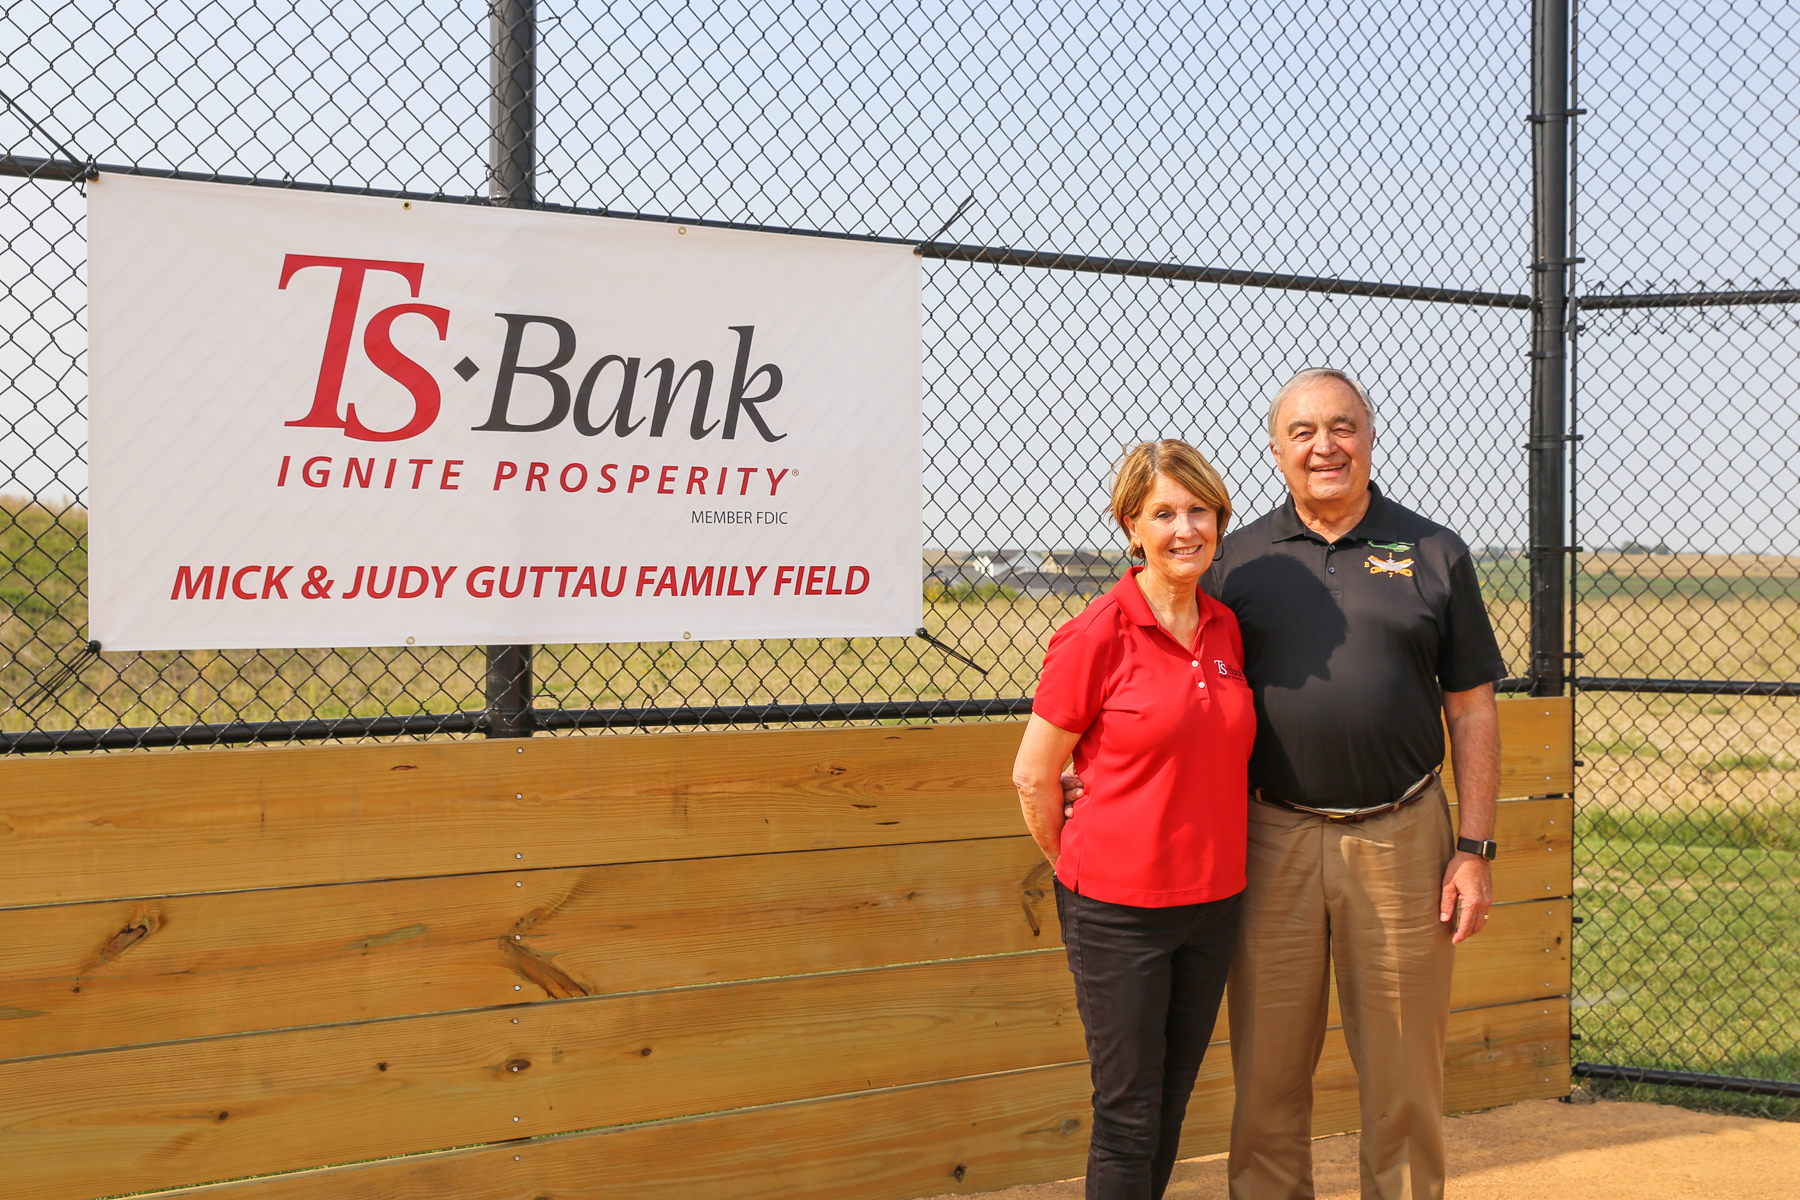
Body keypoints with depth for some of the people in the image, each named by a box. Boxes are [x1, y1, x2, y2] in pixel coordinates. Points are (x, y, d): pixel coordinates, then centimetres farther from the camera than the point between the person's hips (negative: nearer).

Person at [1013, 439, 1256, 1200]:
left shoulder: (1226, 630, 5)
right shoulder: (1097, 636, -13)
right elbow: (1033, 776, -7)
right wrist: (1077, 869, 2)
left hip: (1213, 901, 6)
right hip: (1119, 909, -6)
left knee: (1171, 1108, 15)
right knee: (1130, 1116, 2)